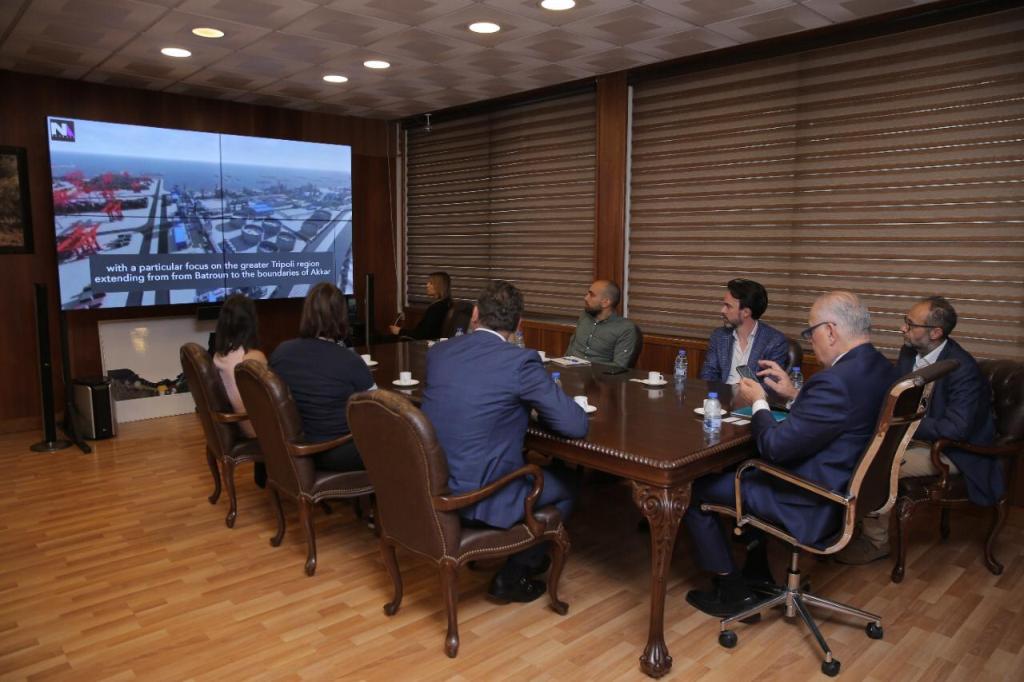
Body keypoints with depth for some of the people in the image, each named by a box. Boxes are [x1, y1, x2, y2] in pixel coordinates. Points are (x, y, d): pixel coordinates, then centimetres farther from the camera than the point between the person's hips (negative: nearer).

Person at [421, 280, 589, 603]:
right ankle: (513, 574, 23)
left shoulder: (437, 352, 3)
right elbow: (576, 425, -12)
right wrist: (534, 407, 7)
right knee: (564, 484, 18)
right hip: (477, 499, -7)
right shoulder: (521, 360, -16)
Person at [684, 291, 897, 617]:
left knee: (695, 487, -1)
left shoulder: (836, 381, -30)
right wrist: (794, 394, 9)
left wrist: (759, 403, -9)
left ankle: (732, 592, 12)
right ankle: (758, 566, 36)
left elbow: (775, 446, -25)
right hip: (848, 489, 10)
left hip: (812, 505, -10)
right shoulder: (881, 368, 1)